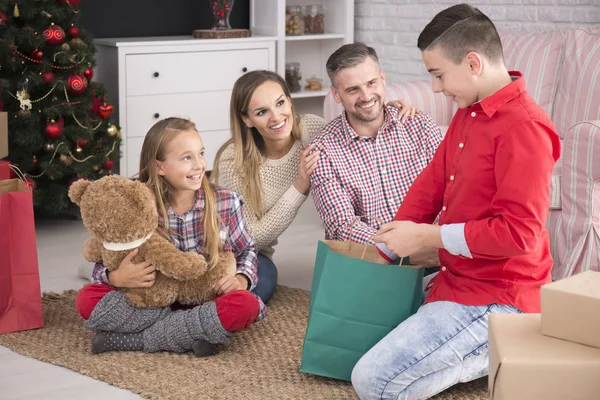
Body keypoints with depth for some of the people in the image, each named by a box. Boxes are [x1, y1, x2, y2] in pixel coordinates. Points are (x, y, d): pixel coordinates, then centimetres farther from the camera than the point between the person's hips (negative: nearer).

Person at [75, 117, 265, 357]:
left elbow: (247, 250, 11)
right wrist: (117, 278, -24)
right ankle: (193, 331, -25)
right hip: (154, 305, 0)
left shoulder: (226, 203, -5)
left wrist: (242, 278, -10)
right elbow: (104, 265, -1)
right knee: (87, 299, -21)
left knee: (246, 305, -34)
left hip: (209, 299, 0)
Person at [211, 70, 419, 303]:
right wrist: (300, 187, -29)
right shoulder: (233, 161, -26)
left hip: (254, 255, 4)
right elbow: (251, 237, -21)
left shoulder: (309, 129, -15)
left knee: (263, 281, -29)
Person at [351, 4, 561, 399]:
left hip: (495, 298, -10)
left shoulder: (523, 127, -22)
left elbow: (519, 232, -26)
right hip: (460, 279, 10)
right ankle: (492, 345, 15)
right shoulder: (468, 113, 8)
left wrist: (425, 236, -19)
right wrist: (385, 255, 7)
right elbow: (431, 183, 13)